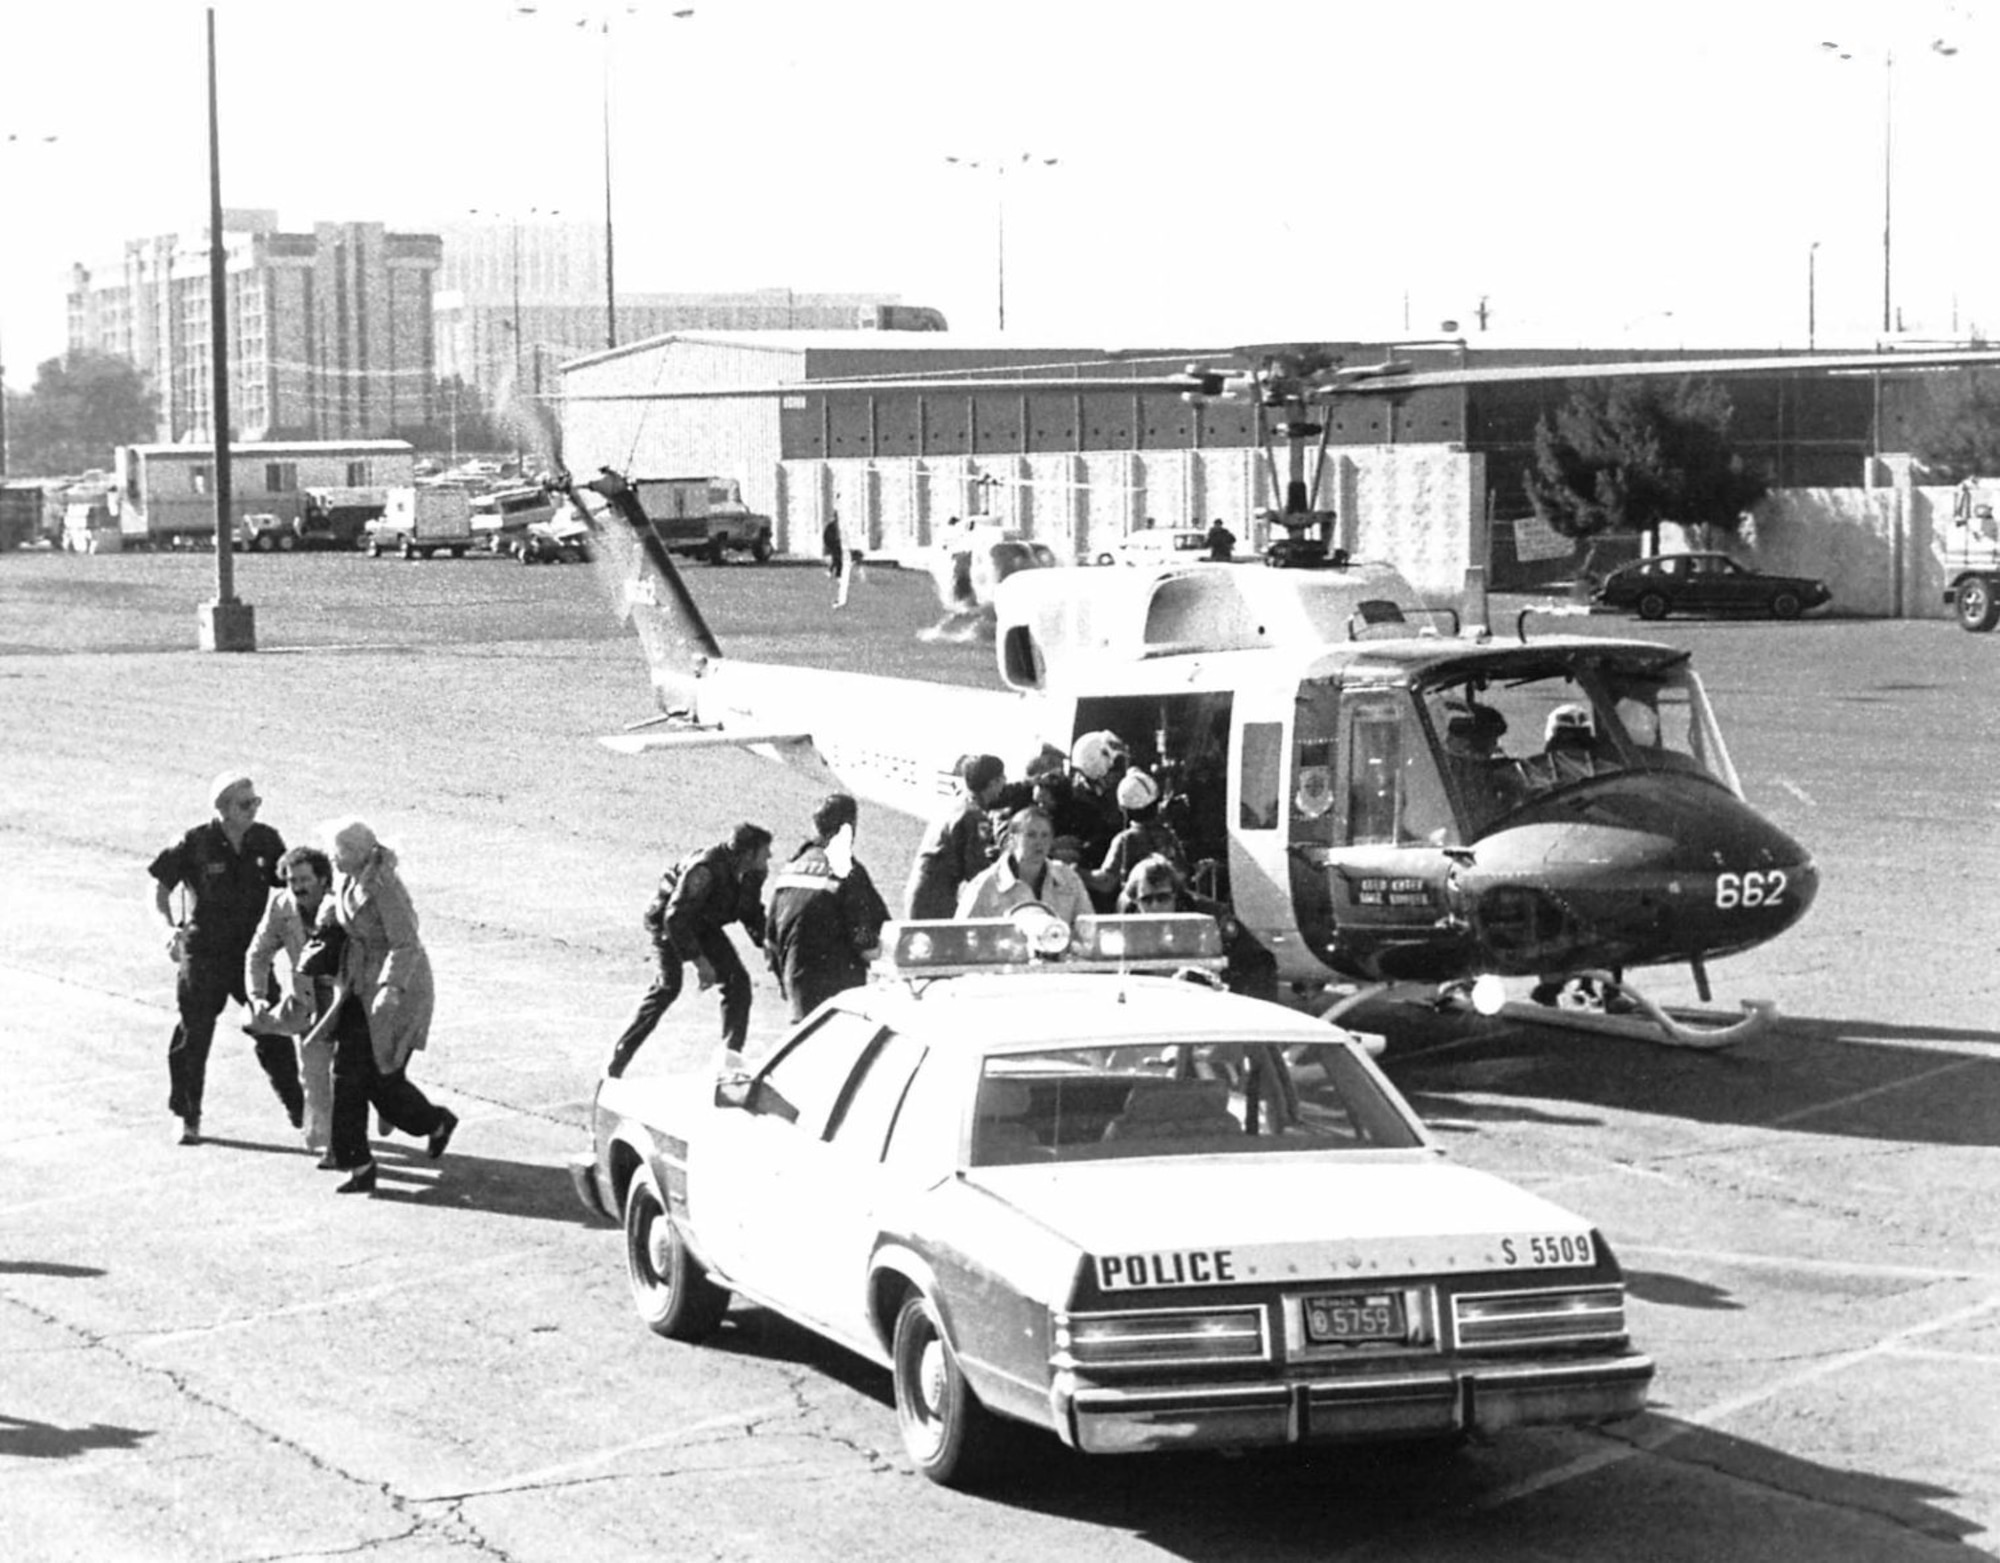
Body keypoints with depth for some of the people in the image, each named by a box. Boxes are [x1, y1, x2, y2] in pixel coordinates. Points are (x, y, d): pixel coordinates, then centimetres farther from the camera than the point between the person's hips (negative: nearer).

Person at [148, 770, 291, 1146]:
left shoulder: (266, 841, -2)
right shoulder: (195, 844, -11)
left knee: (272, 1031, 3)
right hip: (203, 954, -2)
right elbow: (160, 889, -4)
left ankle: (298, 1109, 15)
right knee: (193, 1034, 2)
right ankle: (188, 1119, 14)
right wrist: (172, 930, -16)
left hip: (252, 950, 3)